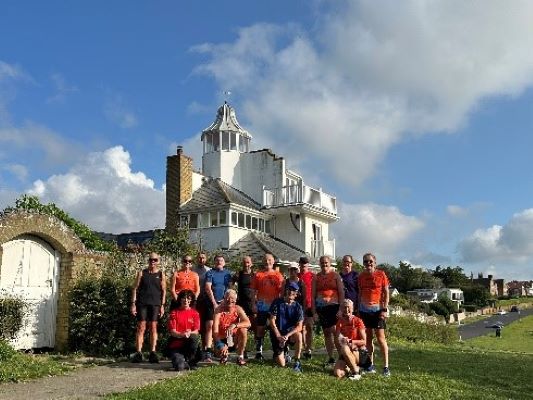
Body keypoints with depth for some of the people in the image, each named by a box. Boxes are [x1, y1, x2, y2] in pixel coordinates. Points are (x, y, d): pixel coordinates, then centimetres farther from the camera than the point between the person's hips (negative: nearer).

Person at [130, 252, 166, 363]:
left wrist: (162, 305, 1)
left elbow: (164, 291, 8)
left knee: (153, 328, 2)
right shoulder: (142, 273, 7)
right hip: (142, 303, 0)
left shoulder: (161, 274, 8)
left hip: (155, 304, 0)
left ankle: (153, 353, 6)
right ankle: (138, 353, -1)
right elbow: (135, 288, 5)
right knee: (141, 328, -2)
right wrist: (133, 304, -2)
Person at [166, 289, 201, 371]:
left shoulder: (195, 313, 6)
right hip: (176, 345, -3)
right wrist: (182, 334, -28)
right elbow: (172, 331, -7)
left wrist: (190, 333, -26)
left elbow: (196, 331, -2)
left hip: (189, 343, 3)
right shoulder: (174, 312, 2)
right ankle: (177, 359, 9)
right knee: (179, 367, -29)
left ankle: (188, 361, -9)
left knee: (194, 337, -34)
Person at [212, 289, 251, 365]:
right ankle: (224, 355, 14)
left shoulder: (238, 309, -9)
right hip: (222, 339, -1)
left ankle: (240, 357, -11)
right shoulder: (219, 310, -16)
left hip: (234, 338, 1)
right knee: (219, 352, -28)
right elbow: (215, 330, -25)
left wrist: (235, 325, -40)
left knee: (243, 330, -28)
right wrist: (220, 345, -38)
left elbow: (248, 323, -23)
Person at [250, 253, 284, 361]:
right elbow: (254, 291, 5)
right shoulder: (258, 275, 5)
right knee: (260, 328, 2)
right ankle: (258, 352, 9)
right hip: (261, 306, -1)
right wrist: (254, 304, -3)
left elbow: (281, 292, 5)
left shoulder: (278, 275, 6)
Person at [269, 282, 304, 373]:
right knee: (281, 364, -9)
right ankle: (284, 352, 26)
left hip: (290, 333, 1)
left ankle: (297, 362, -19)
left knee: (298, 335, -35)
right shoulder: (277, 303, -4)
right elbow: (272, 321, -7)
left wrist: (287, 335, -25)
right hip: (277, 335, 0)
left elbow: (299, 326, -12)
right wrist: (279, 336, -17)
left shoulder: (298, 307, -3)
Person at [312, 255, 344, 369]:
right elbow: (313, 295, 10)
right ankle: (331, 359, 14)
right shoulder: (316, 277, 11)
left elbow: (341, 293, 0)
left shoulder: (335, 275, 4)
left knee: (334, 330, -16)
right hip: (321, 307, 3)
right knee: (326, 333, 7)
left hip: (334, 306, -3)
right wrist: (314, 311, 3)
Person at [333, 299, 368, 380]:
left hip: (359, 353, -3)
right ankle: (349, 368, 11)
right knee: (337, 373, -22)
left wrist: (350, 341, -23)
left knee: (344, 348, -35)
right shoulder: (340, 322, 4)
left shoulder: (358, 321, -7)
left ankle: (356, 372, -16)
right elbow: (338, 339, -1)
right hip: (345, 355, 3)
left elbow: (364, 342, -9)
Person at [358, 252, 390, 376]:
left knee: (380, 338, -6)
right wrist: (358, 309, 8)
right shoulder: (361, 276, 6)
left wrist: (385, 309, -9)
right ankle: (371, 365, 16)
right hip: (364, 310, 4)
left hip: (377, 309, -4)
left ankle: (386, 366, 1)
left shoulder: (381, 274, -4)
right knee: (368, 337, 8)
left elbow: (386, 293, -2)